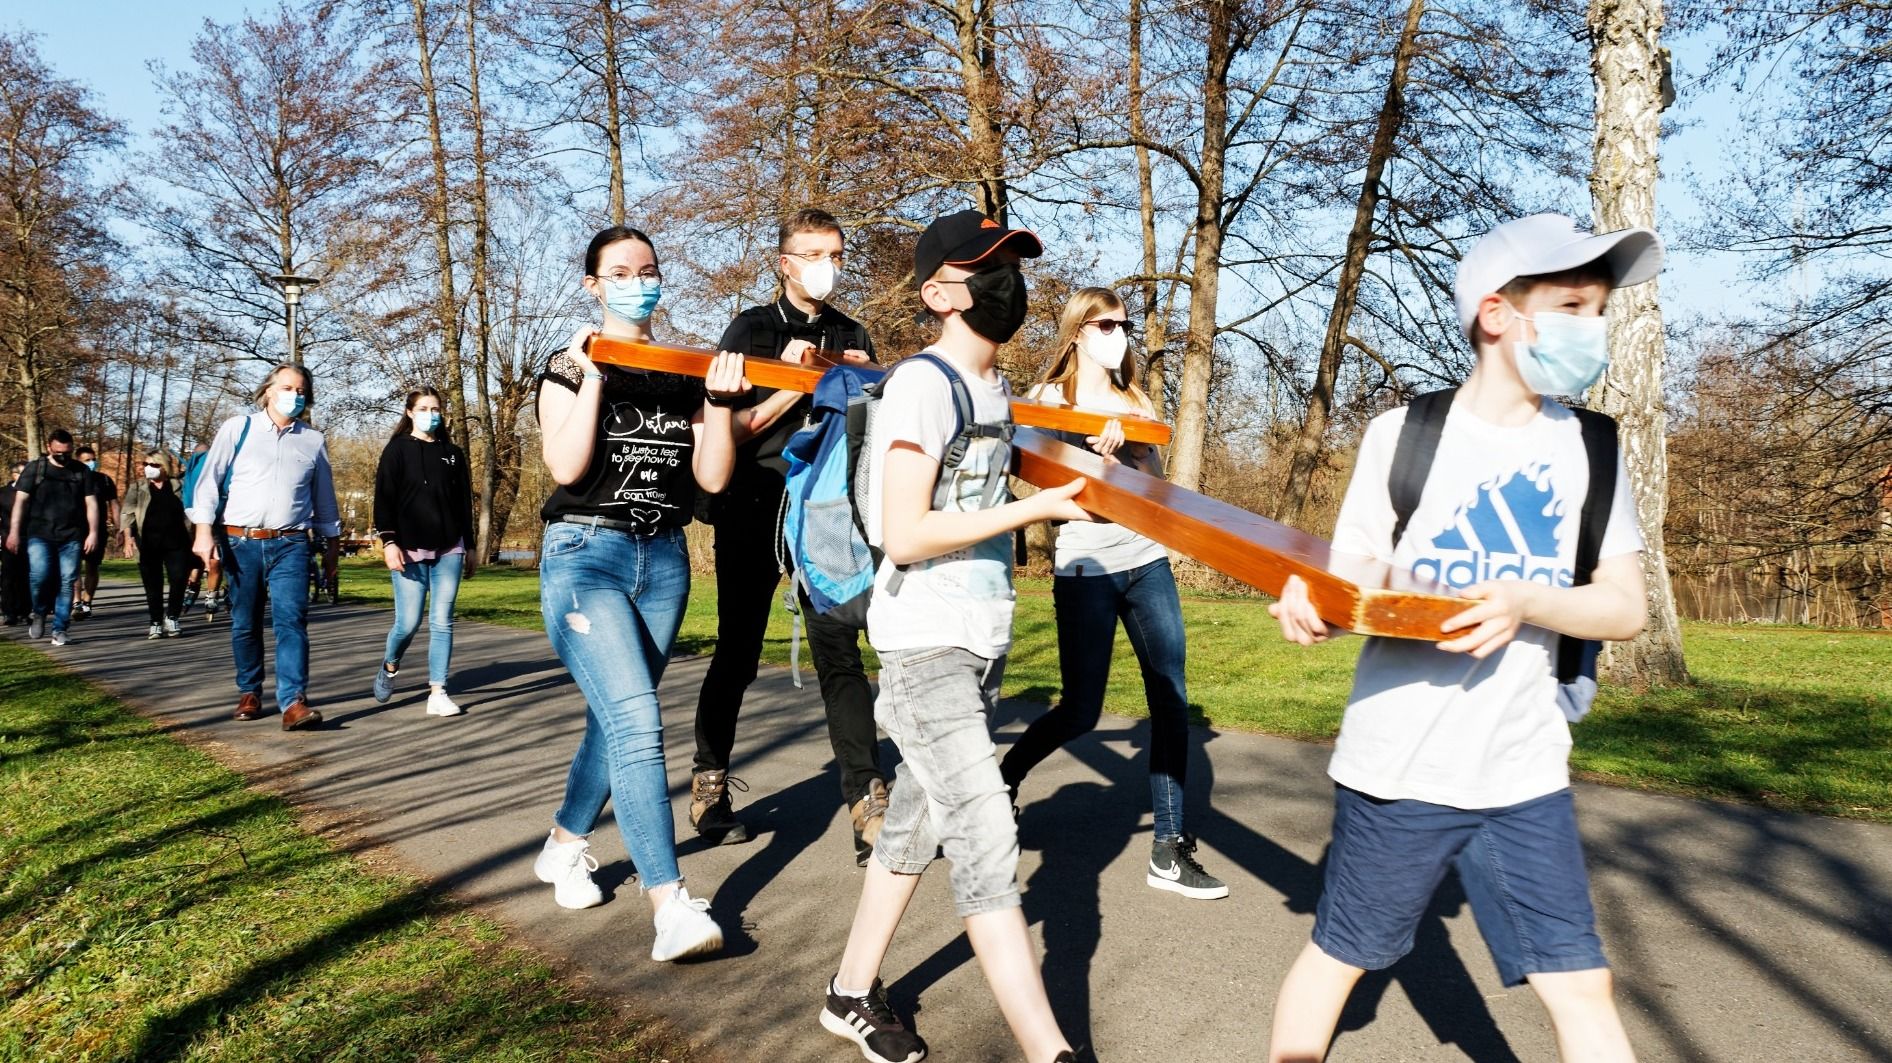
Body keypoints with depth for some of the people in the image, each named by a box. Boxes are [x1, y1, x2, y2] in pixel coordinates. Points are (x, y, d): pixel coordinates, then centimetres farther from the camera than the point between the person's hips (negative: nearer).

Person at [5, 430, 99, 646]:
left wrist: (93, 532, -2)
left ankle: (60, 629, 6)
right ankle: (39, 613, 12)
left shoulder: (82, 471, 9)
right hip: (40, 535, -1)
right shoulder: (34, 469, 6)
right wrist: (14, 532, -4)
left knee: (67, 582, -2)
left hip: (71, 537, 1)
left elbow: (91, 503, 7)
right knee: (39, 575, -17)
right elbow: (20, 500, 3)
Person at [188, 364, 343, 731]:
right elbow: (209, 480, 1)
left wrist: (332, 541, 20)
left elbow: (324, 496, 19)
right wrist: (204, 530, -8)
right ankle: (249, 693, 25)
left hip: (290, 545, 0)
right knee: (244, 624, 9)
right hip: (240, 542, 0)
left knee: (291, 620, -13)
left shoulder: (314, 441, 11)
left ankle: (293, 701, -20)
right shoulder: (237, 429, 5)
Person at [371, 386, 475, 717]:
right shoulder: (397, 450, 3)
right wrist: (389, 541, -14)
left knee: (442, 622, -1)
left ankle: (437, 693, 2)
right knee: (408, 622, -4)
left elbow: (464, 503, 16)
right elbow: (384, 498, -4)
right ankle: (389, 666, 27)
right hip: (410, 550, -3)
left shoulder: (452, 453, 13)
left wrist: (469, 547, 15)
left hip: (448, 551, 3)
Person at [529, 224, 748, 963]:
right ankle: (669, 903, -23)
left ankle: (564, 847, 35)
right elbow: (565, 465, -14)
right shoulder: (569, 368, 2)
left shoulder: (684, 375, 10)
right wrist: (592, 377, -14)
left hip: (664, 559, 5)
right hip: (585, 554, -5)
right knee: (636, 720, -19)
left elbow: (712, 477, 2)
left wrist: (719, 401, -9)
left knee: (616, 718, 12)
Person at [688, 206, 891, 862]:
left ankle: (868, 806, -7)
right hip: (753, 516, -2)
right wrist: (794, 386, -17)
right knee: (738, 655, 6)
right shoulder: (752, 331, 2)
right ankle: (709, 786, 24)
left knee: (840, 655, -5)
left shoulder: (853, 339, 12)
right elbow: (729, 430, -6)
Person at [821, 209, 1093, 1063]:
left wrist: (1076, 477, 6)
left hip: (982, 642, 9)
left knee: (918, 822, 16)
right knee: (988, 843, -10)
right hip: (925, 647, -9)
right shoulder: (922, 385, -15)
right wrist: (1037, 508, -20)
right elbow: (904, 535, -21)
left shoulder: (996, 388, 11)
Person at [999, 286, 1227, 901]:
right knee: (1080, 713, -1)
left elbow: (1154, 481, 3)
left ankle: (1169, 849, 5)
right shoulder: (1049, 399, 2)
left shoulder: (1134, 401, 15)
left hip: (1148, 563, 5)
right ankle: (1004, 779, 28)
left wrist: (1120, 445, -15)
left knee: (1171, 700, -2)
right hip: (1085, 569, -4)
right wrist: (1100, 450, -20)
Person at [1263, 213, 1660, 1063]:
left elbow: (1625, 607, -1)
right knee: (1337, 956, 12)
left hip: (1524, 771, 2)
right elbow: (1355, 578, -2)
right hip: (1397, 763, -2)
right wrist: (1309, 599, -26)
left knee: (1582, 992, 4)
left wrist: (1525, 600, -22)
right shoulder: (1403, 432, -6)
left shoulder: (1590, 447, 2)